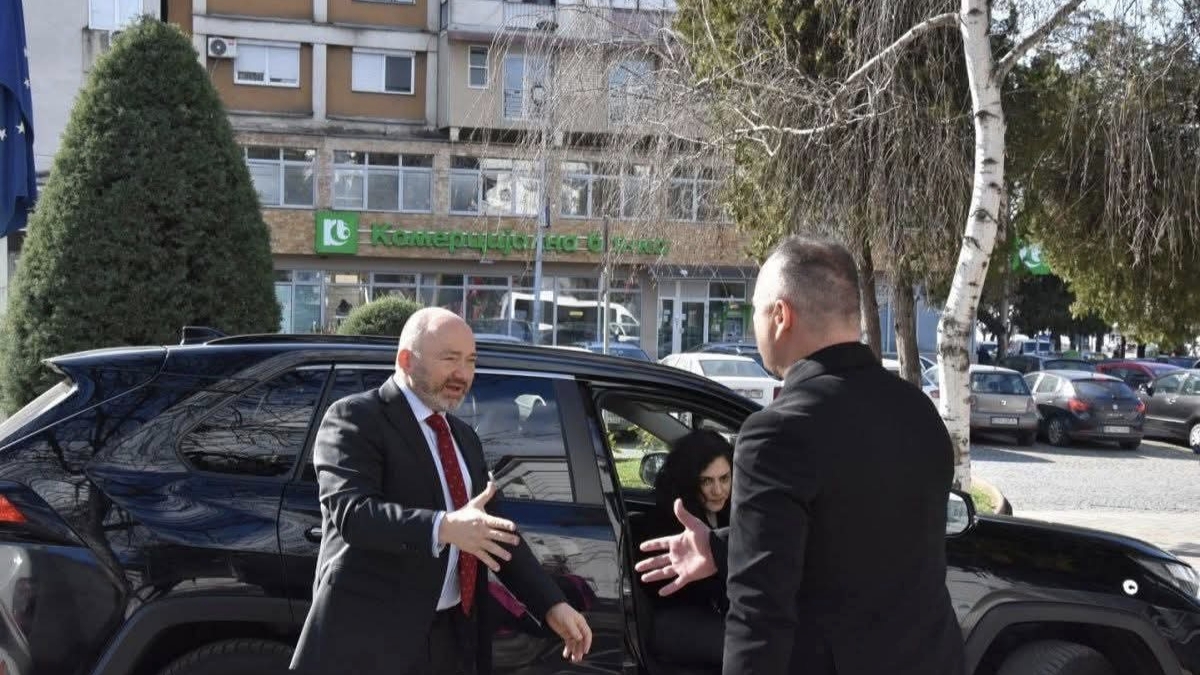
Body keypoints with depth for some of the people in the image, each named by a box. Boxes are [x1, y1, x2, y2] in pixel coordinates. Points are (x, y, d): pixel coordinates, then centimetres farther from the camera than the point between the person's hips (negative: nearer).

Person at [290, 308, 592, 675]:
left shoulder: (464, 437, 17)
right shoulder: (356, 418, -7)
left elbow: (495, 531, 19)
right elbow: (350, 510, -22)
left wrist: (551, 604, 8)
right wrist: (445, 527, -34)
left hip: (451, 638, 7)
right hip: (370, 637, -7)